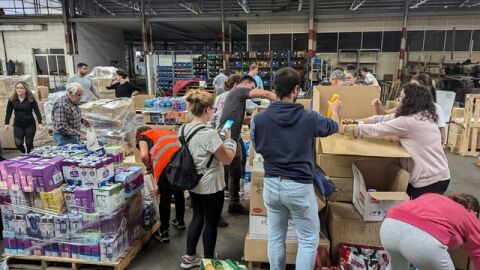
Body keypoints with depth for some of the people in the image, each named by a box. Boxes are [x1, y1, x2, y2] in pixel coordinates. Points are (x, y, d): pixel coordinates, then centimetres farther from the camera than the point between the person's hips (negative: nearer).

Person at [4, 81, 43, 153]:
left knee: (29, 143, 3)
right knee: (18, 143, -7)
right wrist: (6, 123, 2)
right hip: (17, 125, 2)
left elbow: (37, 111, -6)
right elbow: (8, 112, 8)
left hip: (30, 125, -2)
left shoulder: (31, 99, -6)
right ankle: (24, 153, 24)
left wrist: (40, 123, -13)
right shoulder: (12, 100, 1)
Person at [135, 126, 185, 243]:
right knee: (179, 192, 25)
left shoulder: (143, 137, 17)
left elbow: (144, 155, -5)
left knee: (165, 198, 9)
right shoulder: (167, 132, 33)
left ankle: (164, 233, 21)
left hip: (165, 163, -5)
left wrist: (149, 168, 17)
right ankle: (180, 221, 45)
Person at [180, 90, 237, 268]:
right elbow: (227, 160, -17)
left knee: (197, 218, 22)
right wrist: (229, 140, -1)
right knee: (211, 223, 10)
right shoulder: (209, 134, -27)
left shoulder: (183, 129, -1)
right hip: (210, 186, -8)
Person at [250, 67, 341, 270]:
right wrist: (335, 109, 30)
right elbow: (334, 126, 9)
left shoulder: (259, 119, -11)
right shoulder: (309, 118, -14)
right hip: (300, 186, -3)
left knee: (275, 237, 19)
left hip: (271, 184, 3)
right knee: (308, 240, 15)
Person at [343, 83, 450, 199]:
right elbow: (385, 119, 8)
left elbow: (376, 129, -17)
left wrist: (349, 128, -4)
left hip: (430, 180, -9)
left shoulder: (409, 121, -22)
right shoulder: (420, 115, 7)